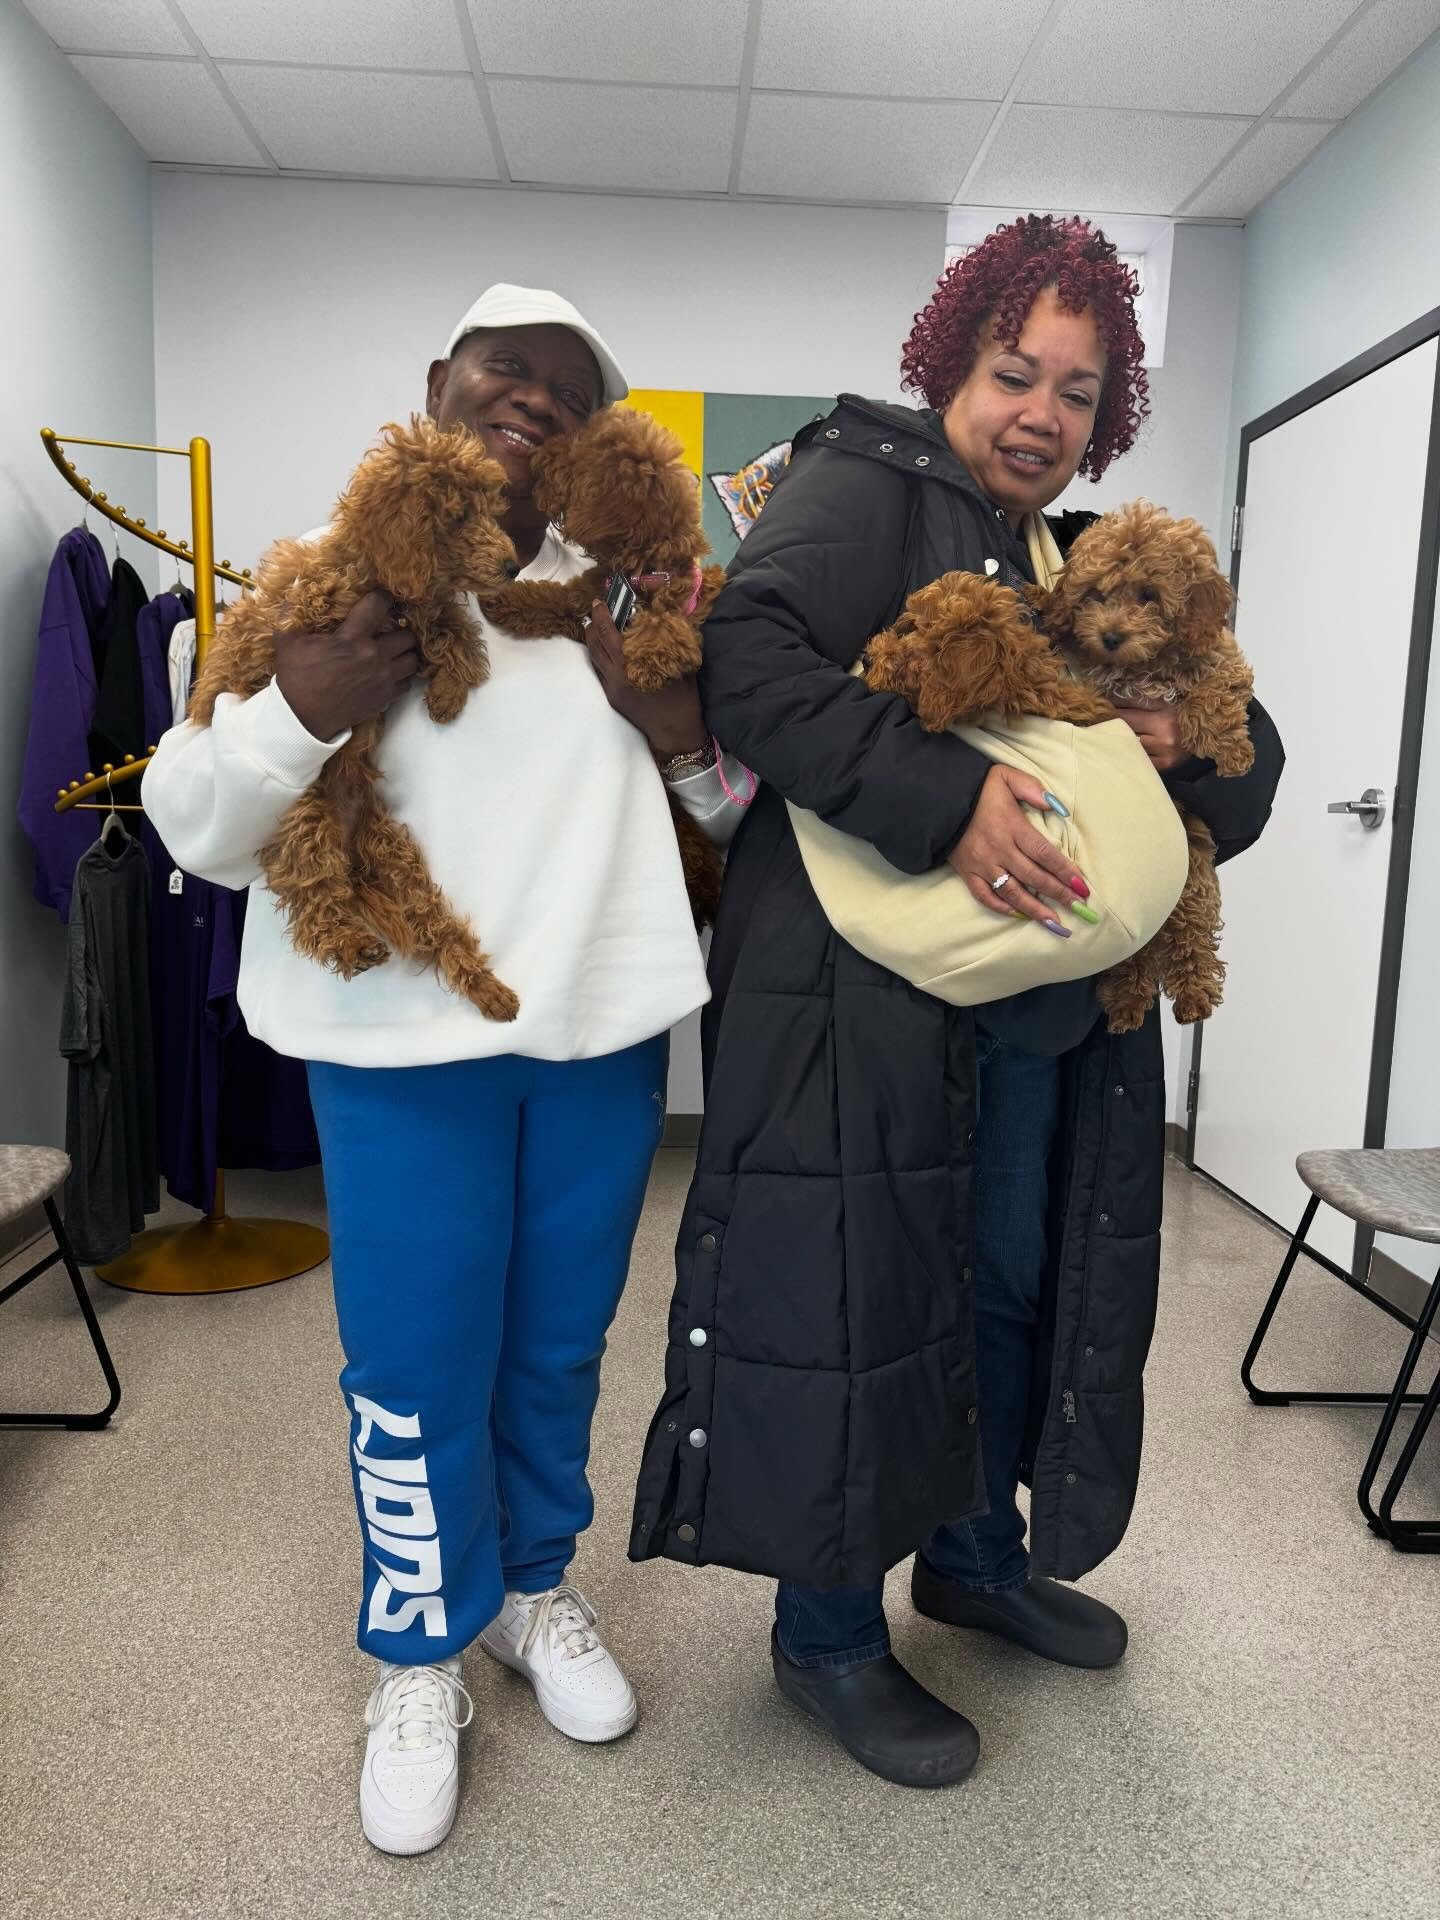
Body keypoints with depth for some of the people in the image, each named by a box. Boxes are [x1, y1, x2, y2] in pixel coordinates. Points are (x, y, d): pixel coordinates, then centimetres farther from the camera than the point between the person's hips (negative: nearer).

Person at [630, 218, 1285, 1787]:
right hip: (864, 992, -8)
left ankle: (977, 1555, 43)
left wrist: (1191, 742, -8)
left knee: (1015, 1289, 19)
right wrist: (946, 796, -29)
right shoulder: (867, 483, -2)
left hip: (1046, 1009, 8)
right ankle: (828, 1637, 23)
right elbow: (748, 657, -20)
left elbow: (1249, 783, 17)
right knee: (852, 1294, 1)